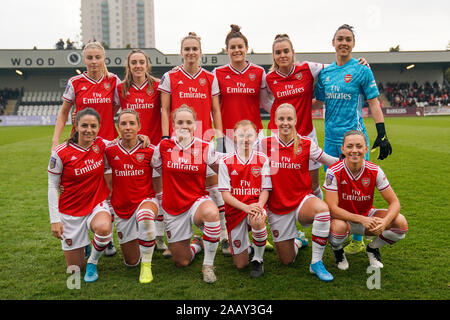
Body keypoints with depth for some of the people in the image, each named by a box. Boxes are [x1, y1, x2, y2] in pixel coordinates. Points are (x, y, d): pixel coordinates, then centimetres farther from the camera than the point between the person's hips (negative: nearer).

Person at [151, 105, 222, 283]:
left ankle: (208, 265, -18)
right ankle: (197, 244, 45)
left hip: (198, 200, -2)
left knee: (211, 212, -41)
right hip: (172, 207, 2)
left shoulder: (205, 147, -6)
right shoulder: (163, 146, -4)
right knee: (182, 262, 7)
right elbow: (154, 168, 11)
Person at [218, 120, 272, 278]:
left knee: (257, 220, -40)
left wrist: (258, 206, -23)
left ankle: (258, 260, -11)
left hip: (256, 204, 0)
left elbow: (265, 190, -2)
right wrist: (246, 207, -23)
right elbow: (225, 194, -8)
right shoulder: (226, 161, -5)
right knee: (240, 264, 1)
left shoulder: (262, 160, -1)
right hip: (235, 209, 0)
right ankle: (245, 244, 40)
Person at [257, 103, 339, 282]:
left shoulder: (306, 144, -4)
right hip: (277, 206, 1)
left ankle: (316, 263, -18)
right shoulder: (265, 144, -4)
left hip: (302, 199, 0)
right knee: (286, 261, 4)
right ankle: (296, 241, 42)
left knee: (323, 209, -38)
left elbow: (330, 161, 4)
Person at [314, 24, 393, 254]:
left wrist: (382, 135, -9)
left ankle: (358, 239, 14)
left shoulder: (361, 70, -2)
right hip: (331, 138, 5)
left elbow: (374, 103, -3)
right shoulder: (325, 72, 10)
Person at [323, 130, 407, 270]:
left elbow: (394, 202, -12)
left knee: (401, 223, -20)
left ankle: (372, 248, 10)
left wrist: (384, 222, -33)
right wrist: (362, 219, -37)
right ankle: (337, 250, 1)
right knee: (339, 226, -39)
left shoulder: (374, 171, -13)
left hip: (367, 215, 3)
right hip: (343, 218, -3)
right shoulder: (334, 172, -21)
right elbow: (332, 208, -25)